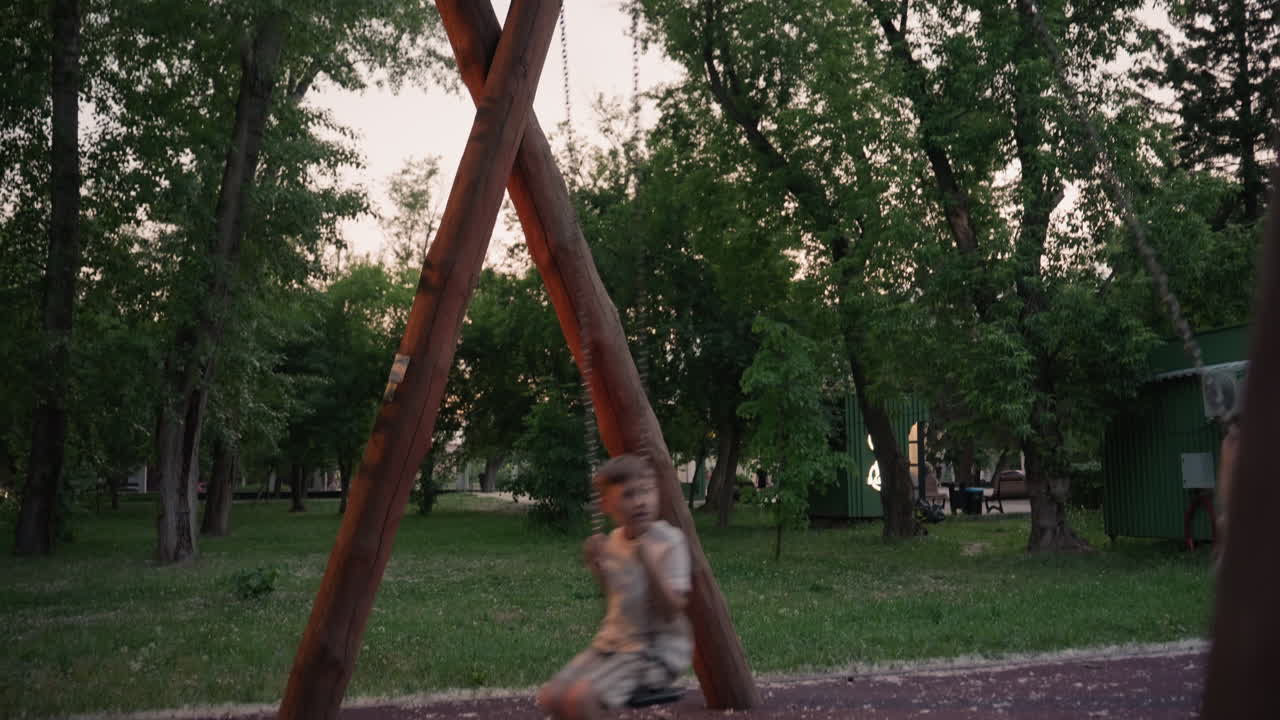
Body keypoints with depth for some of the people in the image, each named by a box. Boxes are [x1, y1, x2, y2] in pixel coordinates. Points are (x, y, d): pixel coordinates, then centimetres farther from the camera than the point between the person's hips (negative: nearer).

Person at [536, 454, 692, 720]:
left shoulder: (670, 541, -15)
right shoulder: (612, 541, 4)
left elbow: (671, 610, -21)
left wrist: (648, 563, -32)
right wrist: (596, 566, 1)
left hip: (656, 648, -7)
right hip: (614, 641, 7)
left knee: (580, 698, -25)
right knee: (550, 698, -4)